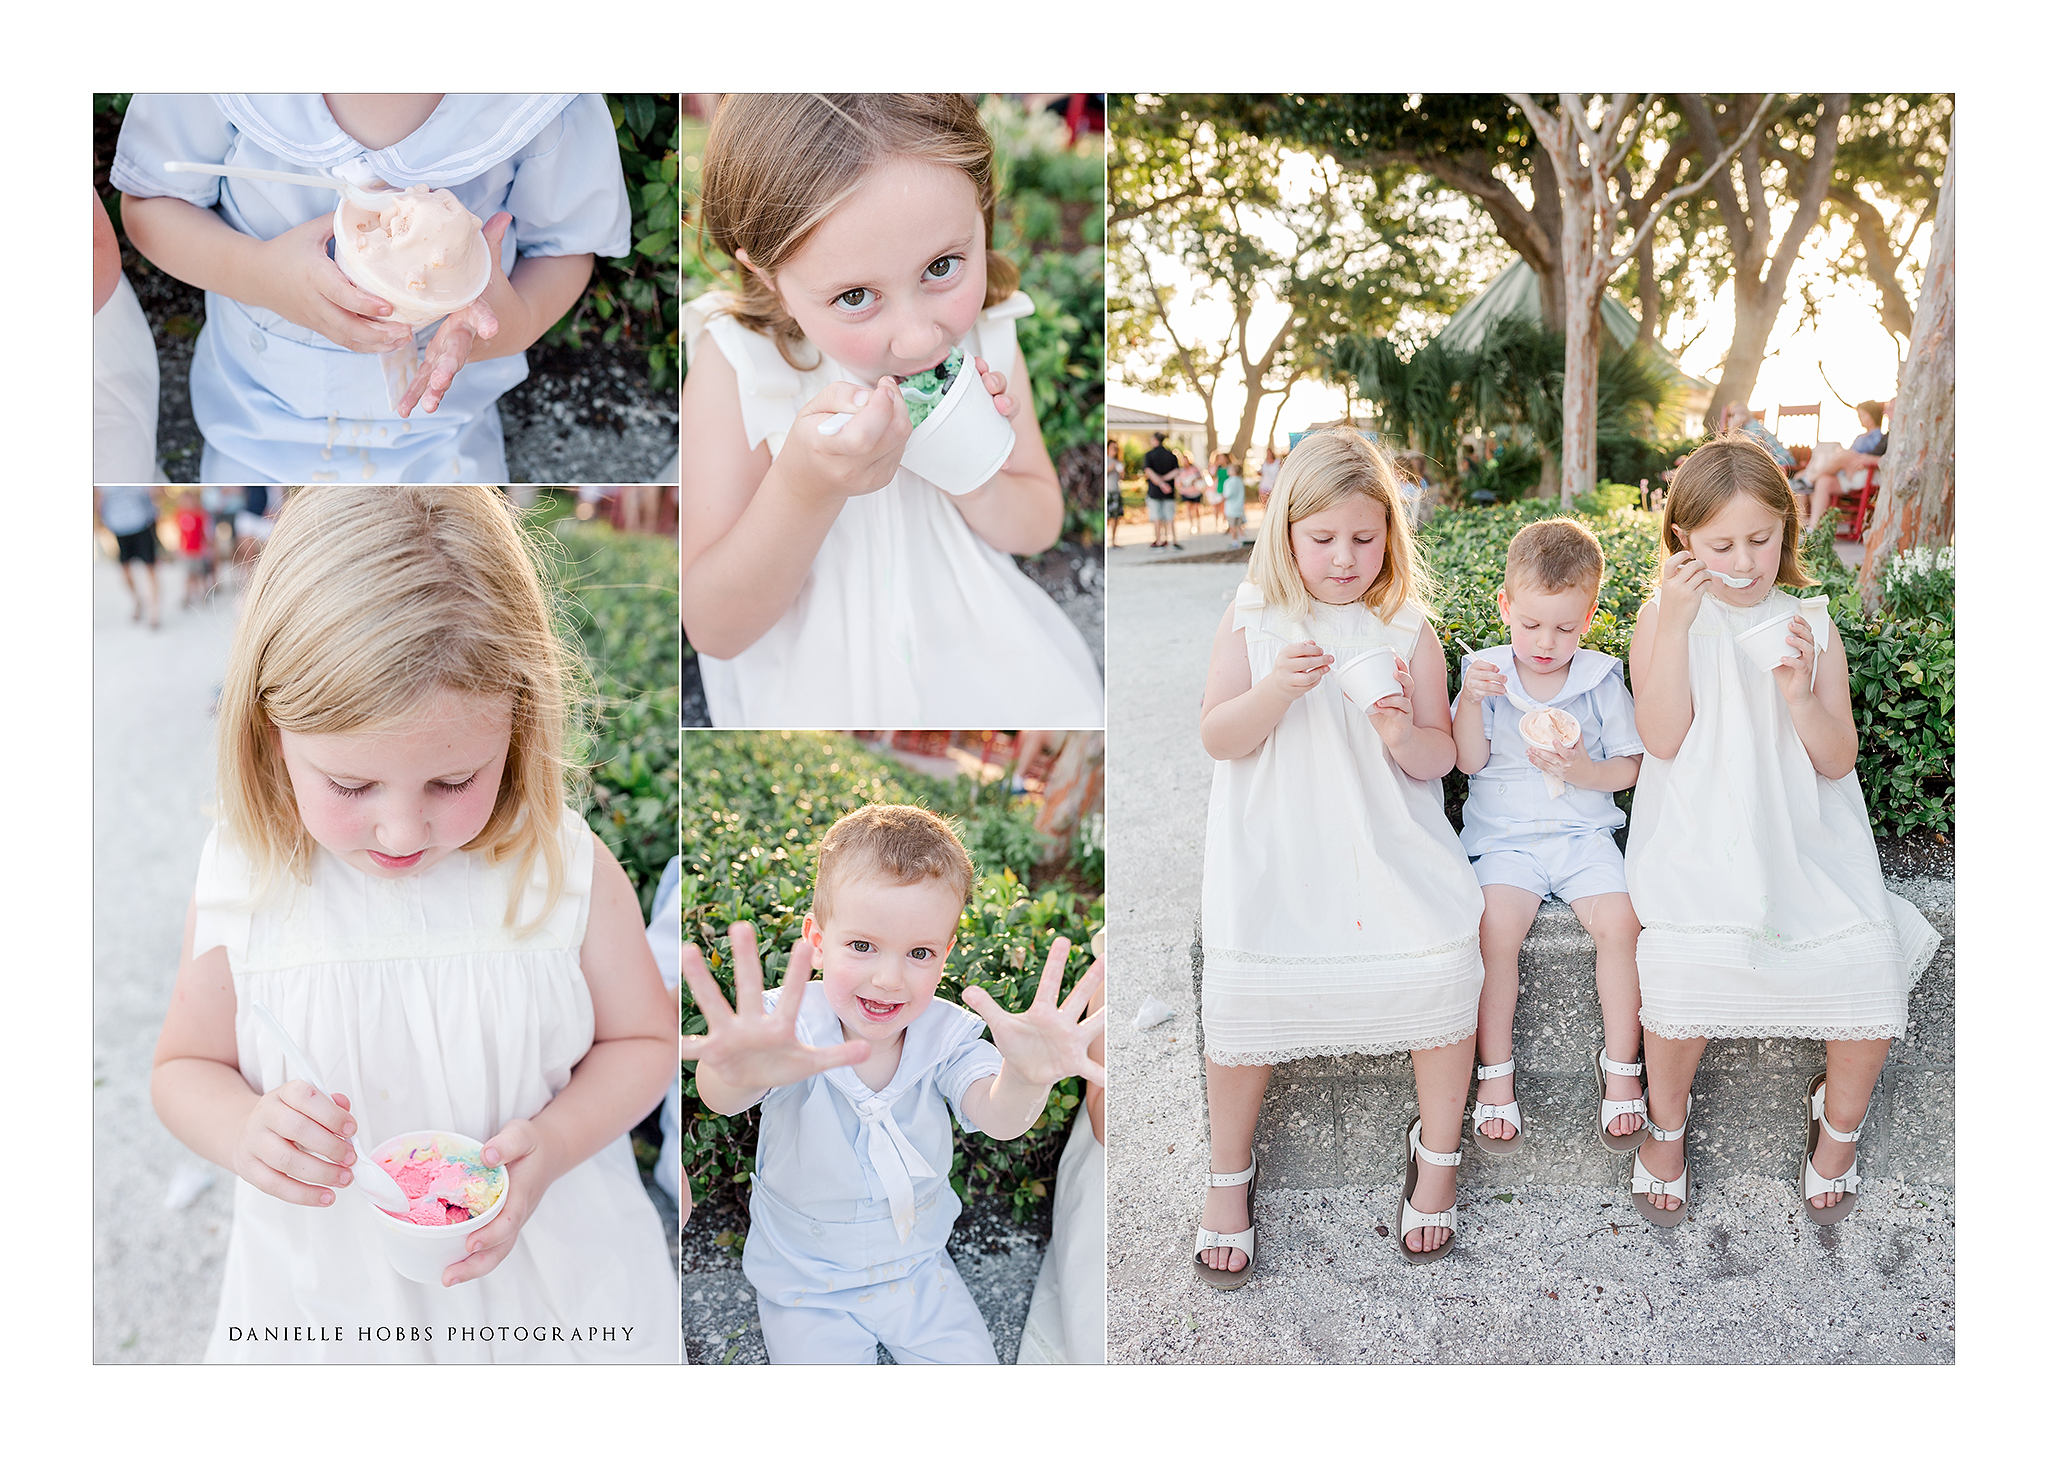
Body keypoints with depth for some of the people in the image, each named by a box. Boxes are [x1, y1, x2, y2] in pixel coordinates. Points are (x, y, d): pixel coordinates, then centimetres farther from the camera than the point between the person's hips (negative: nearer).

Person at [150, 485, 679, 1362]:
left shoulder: (565, 869, -17)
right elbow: (184, 1067, 1)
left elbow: (642, 1041, -4)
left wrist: (552, 1142, -21)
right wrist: (245, 1132, -20)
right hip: (326, 1286, 1)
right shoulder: (242, 886, -14)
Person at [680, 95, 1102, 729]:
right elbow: (712, 630, -20)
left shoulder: (986, 336, -9)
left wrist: (970, 475, -19)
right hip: (818, 692, -5)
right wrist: (803, 489, -37)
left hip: (983, 670, 6)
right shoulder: (736, 366, -20)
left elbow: (1042, 524, 5)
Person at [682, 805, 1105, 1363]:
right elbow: (720, 1097, -42)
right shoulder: (790, 1028, -23)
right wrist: (739, 1074, -69)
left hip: (917, 1266, 2)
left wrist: (1025, 1078, -56)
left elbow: (997, 1117, -30)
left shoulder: (947, 1034, -14)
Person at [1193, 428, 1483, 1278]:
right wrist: (1276, 689, -21)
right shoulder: (1253, 620, 3)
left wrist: (1406, 738, -18)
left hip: (1390, 847, 1)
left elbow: (1439, 762, 5)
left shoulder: (1407, 632, 4)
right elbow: (1216, 738, -3)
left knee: (1444, 963, -21)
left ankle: (1437, 1152, 8)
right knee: (1240, 992, -16)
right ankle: (1228, 1175, 13)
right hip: (1272, 850, 0)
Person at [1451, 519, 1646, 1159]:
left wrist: (1587, 771, -14)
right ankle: (1495, 1072, -11)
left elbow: (1628, 768, 6)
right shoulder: (1484, 672, 3)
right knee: (1494, 930, -26)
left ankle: (1621, 1067, -5)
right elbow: (1470, 761, -4)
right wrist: (1470, 703, -19)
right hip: (1504, 836, -1)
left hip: (1583, 833, 1)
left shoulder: (1601, 680, 4)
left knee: (1620, 922, -23)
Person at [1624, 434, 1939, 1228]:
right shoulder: (1663, 617, 3)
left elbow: (1837, 761, 5)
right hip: (1697, 839, -3)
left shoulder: (1810, 625, 10)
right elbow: (1663, 740, -10)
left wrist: (1801, 693, -15)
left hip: (1804, 834, 3)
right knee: (1683, 961, -30)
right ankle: (1667, 1123, 2)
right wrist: (1675, 622, -16)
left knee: (1870, 961, -20)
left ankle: (1838, 1122, 14)